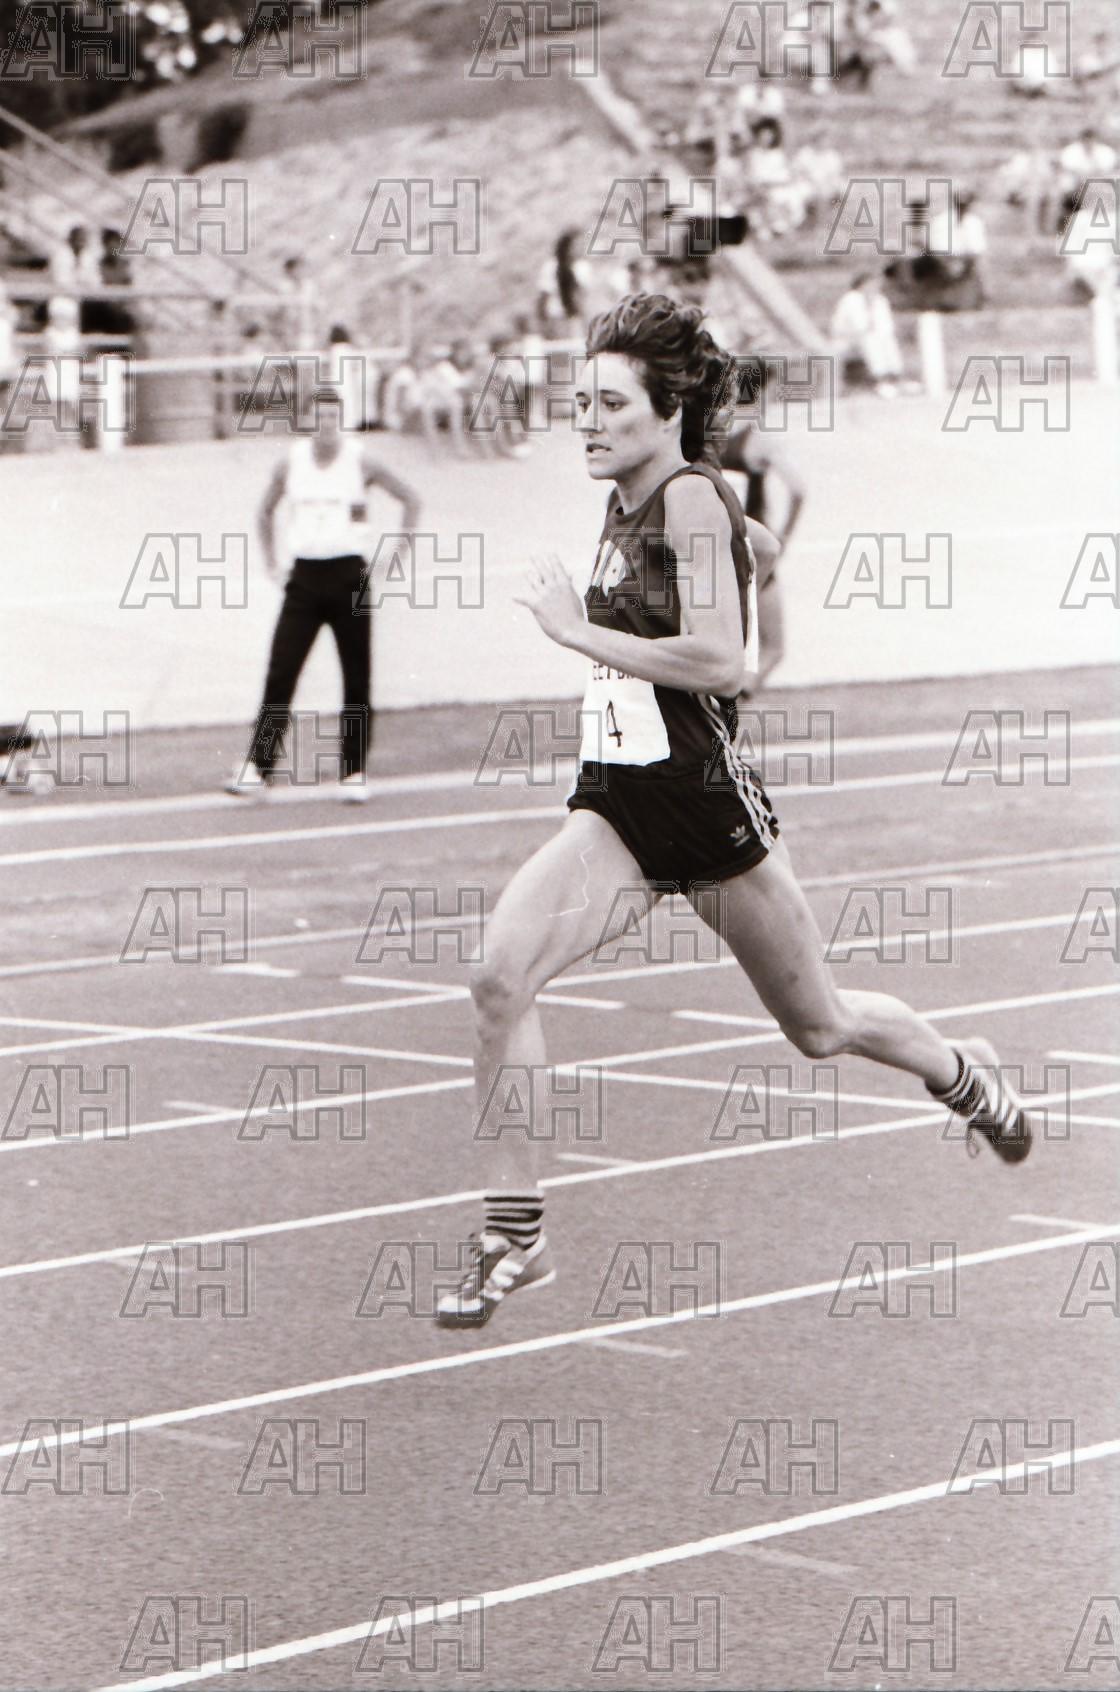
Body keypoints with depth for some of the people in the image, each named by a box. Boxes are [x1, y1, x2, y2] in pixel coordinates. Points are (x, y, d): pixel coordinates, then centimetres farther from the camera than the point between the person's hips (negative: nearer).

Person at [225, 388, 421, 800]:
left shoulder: (359, 462, -3)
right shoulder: (291, 462, 3)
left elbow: (410, 501, 6)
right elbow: (266, 510, 21)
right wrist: (270, 560, 12)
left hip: (349, 576, -1)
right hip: (304, 576, 1)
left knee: (356, 680, 1)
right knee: (279, 676, -8)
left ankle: (353, 773, 9)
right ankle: (258, 769, -8)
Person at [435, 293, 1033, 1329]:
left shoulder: (691, 501, -16)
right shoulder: (625, 506, 8)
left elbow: (720, 660, -25)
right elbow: (761, 545, 26)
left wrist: (580, 630, -22)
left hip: (707, 801, -7)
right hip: (616, 804, 7)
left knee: (819, 1026, 13)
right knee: (501, 975, -17)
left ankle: (964, 1077, 45)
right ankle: (515, 1235, -11)